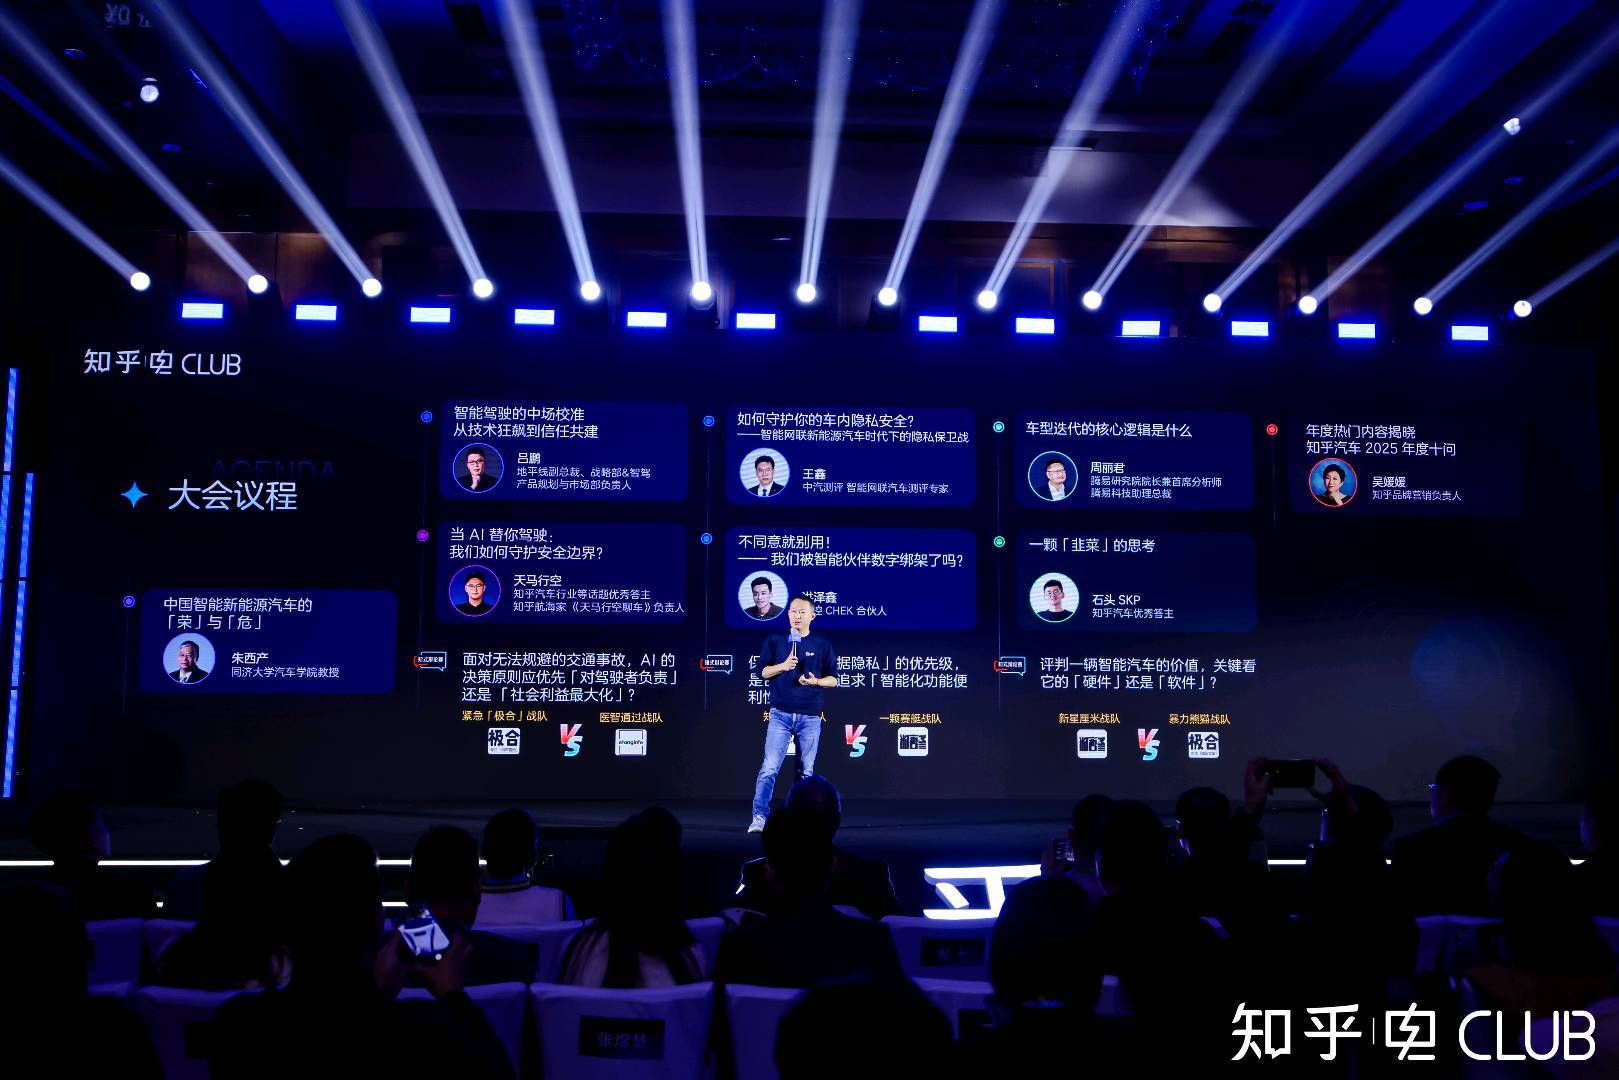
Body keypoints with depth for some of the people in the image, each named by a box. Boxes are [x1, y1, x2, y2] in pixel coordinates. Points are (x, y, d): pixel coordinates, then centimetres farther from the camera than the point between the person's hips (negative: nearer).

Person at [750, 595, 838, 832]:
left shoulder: (822, 645, 7)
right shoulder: (775, 641, 7)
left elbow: (833, 679, 8)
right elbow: (763, 672, 3)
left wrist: (815, 681, -12)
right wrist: (783, 666, -14)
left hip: (810, 716, 1)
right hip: (780, 714, -1)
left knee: (806, 770, 6)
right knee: (769, 767, -10)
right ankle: (760, 817, -9)